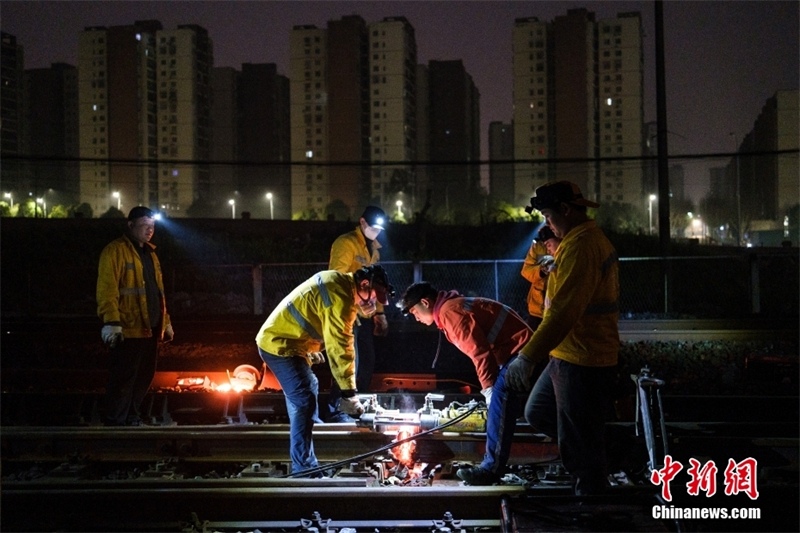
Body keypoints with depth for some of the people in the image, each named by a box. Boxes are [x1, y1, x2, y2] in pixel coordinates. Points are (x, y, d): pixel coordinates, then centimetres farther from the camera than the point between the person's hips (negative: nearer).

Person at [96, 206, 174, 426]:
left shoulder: (149, 253, 20)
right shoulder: (116, 250, -8)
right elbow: (107, 289, -16)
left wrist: (166, 322, 21)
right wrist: (112, 322, -24)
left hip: (149, 329, 9)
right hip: (128, 330, -9)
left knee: (144, 376, 14)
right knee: (124, 378, -5)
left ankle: (132, 418, 25)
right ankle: (115, 422, 2)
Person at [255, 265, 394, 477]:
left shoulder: (338, 281, 7)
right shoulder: (340, 298, -24)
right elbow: (340, 348, -26)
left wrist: (312, 348, 24)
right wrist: (349, 393, -23)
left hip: (276, 338, 11)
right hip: (280, 346, -11)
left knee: (306, 391, 23)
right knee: (305, 402, -16)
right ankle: (304, 468, -15)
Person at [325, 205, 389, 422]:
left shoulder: (373, 247, 17)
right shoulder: (346, 243, -10)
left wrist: (380, 313, 18)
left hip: (365, 314, 9)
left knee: (367, 362, 10)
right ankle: (335, 410, -1)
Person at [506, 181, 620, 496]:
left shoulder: (579, 246, -21)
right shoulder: (593, 238, 13)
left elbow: (564, 310, -31)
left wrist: (528, 357, -33)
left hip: (581, 362, -11)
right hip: (570, 355, 11)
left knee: (579, 444, 1)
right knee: (537, 413, 22)